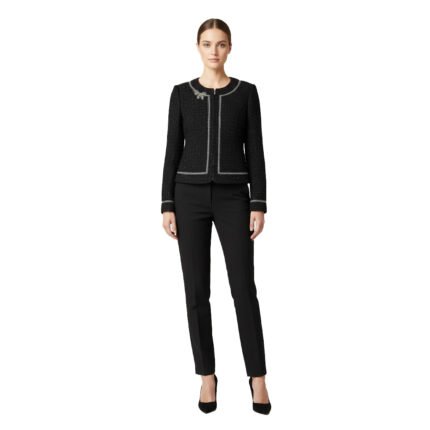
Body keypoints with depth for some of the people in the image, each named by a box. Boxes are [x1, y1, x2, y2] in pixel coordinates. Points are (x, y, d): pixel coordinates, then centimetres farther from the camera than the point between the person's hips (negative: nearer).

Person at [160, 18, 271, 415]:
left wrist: (259, 204, -5)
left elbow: (255, 151, 2)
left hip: (233, 197, -1)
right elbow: (173, 151, 4)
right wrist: (167, 205, -2)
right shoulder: (181, 93, 6)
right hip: (190, 195, 1)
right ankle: (207, 376, 18)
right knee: (197, 290, 4)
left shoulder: (247, 92, 5)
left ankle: (258, 377, 11)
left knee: (244, 287, -3)